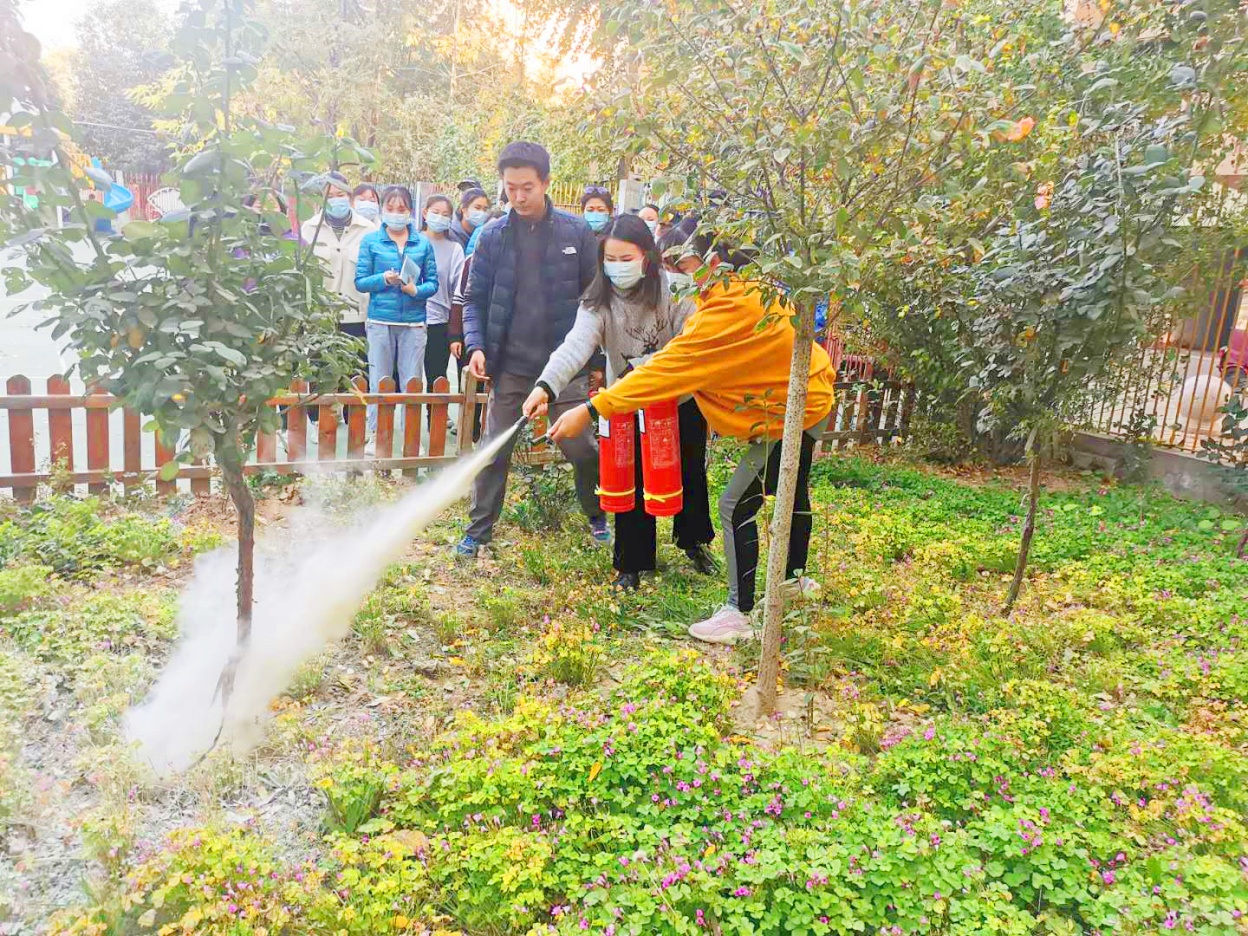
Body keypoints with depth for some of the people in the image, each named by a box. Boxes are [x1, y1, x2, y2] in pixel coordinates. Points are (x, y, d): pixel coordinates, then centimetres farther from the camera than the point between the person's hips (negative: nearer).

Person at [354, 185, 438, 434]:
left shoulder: (423, 243, 7)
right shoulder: (370, 241, 5)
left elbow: (432, 282, 5)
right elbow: (360, 282, 2)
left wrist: (416, 290, -15)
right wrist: (384, 279, -16)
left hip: (414, 322, 1)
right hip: (380, 320, 0)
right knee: (379, 384, 5)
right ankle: (375, 435, 15)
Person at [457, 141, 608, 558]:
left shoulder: (576, 232, -3)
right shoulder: (493, 235, 0)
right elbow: (475, 298, 4)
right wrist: (476, 345, -11)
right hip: (510, 364, 1)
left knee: (581, 448, 7)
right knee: (495, 451, 6)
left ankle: (597, 516, 30)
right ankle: (478, 530, 20)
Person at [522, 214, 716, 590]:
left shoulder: (674, 289, -19)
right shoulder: (598, 300, -18)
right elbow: (576, 344, -34)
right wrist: (546, 386, -51)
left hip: (681, 400, 0)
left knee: (690, 474, 17)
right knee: (632, 482, 0)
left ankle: (694, 542, 42)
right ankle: (632, 565, 17)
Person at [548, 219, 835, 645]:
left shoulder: (727, 313, -35)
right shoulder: (745, 286, -5)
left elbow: (667, 370, -36)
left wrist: (591, 410, -35)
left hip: (791, 412, -10)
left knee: (737, 503, -9)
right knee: (792, 491, 25)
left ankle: (738, 613, 0)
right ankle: (795, 578, 46)